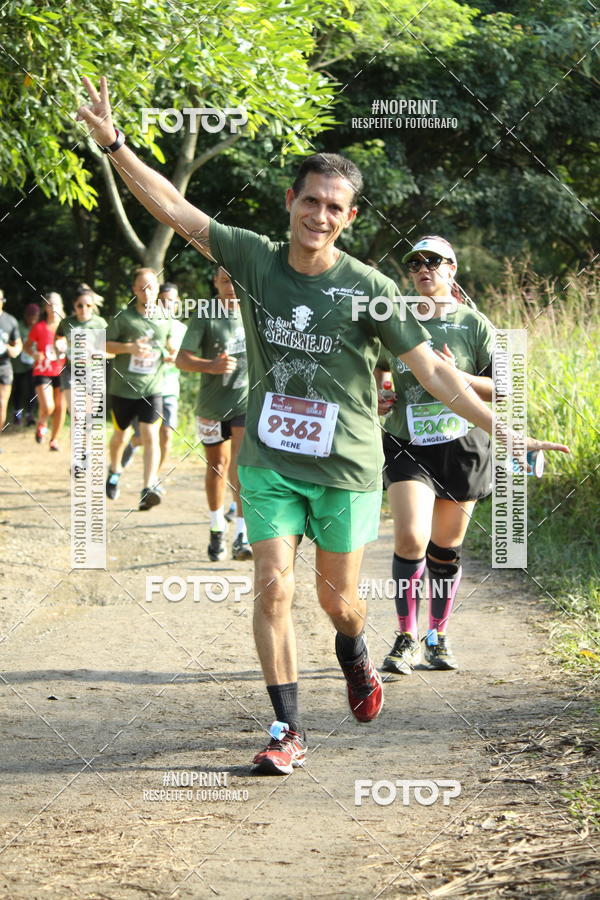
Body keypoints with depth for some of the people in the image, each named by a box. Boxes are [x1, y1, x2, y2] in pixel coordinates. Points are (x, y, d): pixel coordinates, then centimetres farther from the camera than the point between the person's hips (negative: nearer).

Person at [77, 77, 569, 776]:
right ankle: (287, 731, 0)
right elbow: (173, 208, -4)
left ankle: (354, 656, 46)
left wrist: (502, 431, -14)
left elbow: (432, 371, -9)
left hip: (347, 467, -1)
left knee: (337, 597, 9)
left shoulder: (368, 289, -11)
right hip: (270, 462, 1)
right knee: (273, 588, -8)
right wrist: (112, 141, -12)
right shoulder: (254, 258, -4)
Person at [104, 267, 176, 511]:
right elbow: (105, 344, -4)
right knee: (120, 436, 15)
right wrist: (129, 347, -20)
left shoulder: (165, 319, 5)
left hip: (152, 388, 1)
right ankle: (114, 470, 45)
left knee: (151, 436, -14)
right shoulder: (123, 317, -6)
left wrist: (170, 354, -1)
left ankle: (149, 488, -21)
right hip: (122, 388, -1)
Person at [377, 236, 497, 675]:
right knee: (410, 538, -17)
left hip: (461, 447, 0)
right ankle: (406, 639, -5)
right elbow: (373, 371, 22)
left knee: (447, 547, 7)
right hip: (407, 446, 0)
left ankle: (438, 638, 23)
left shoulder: (475, 325, 0)